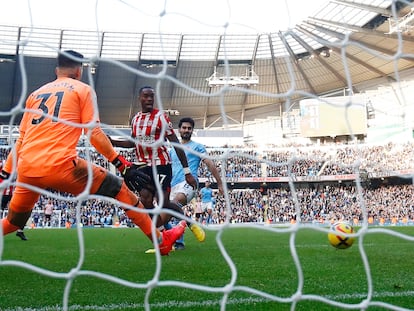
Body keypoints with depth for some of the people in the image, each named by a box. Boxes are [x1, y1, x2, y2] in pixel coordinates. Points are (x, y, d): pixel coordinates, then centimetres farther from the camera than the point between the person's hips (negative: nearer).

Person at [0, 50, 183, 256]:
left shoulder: (36, 93, 23)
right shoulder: (83, 90, 10)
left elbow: (20, 140, 23)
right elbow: (94, 133, -1)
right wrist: (123, 165, 1)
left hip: (26, 169, 6)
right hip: (59, 166, -5)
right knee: (119, 189, 9)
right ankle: (160, 240, 12)